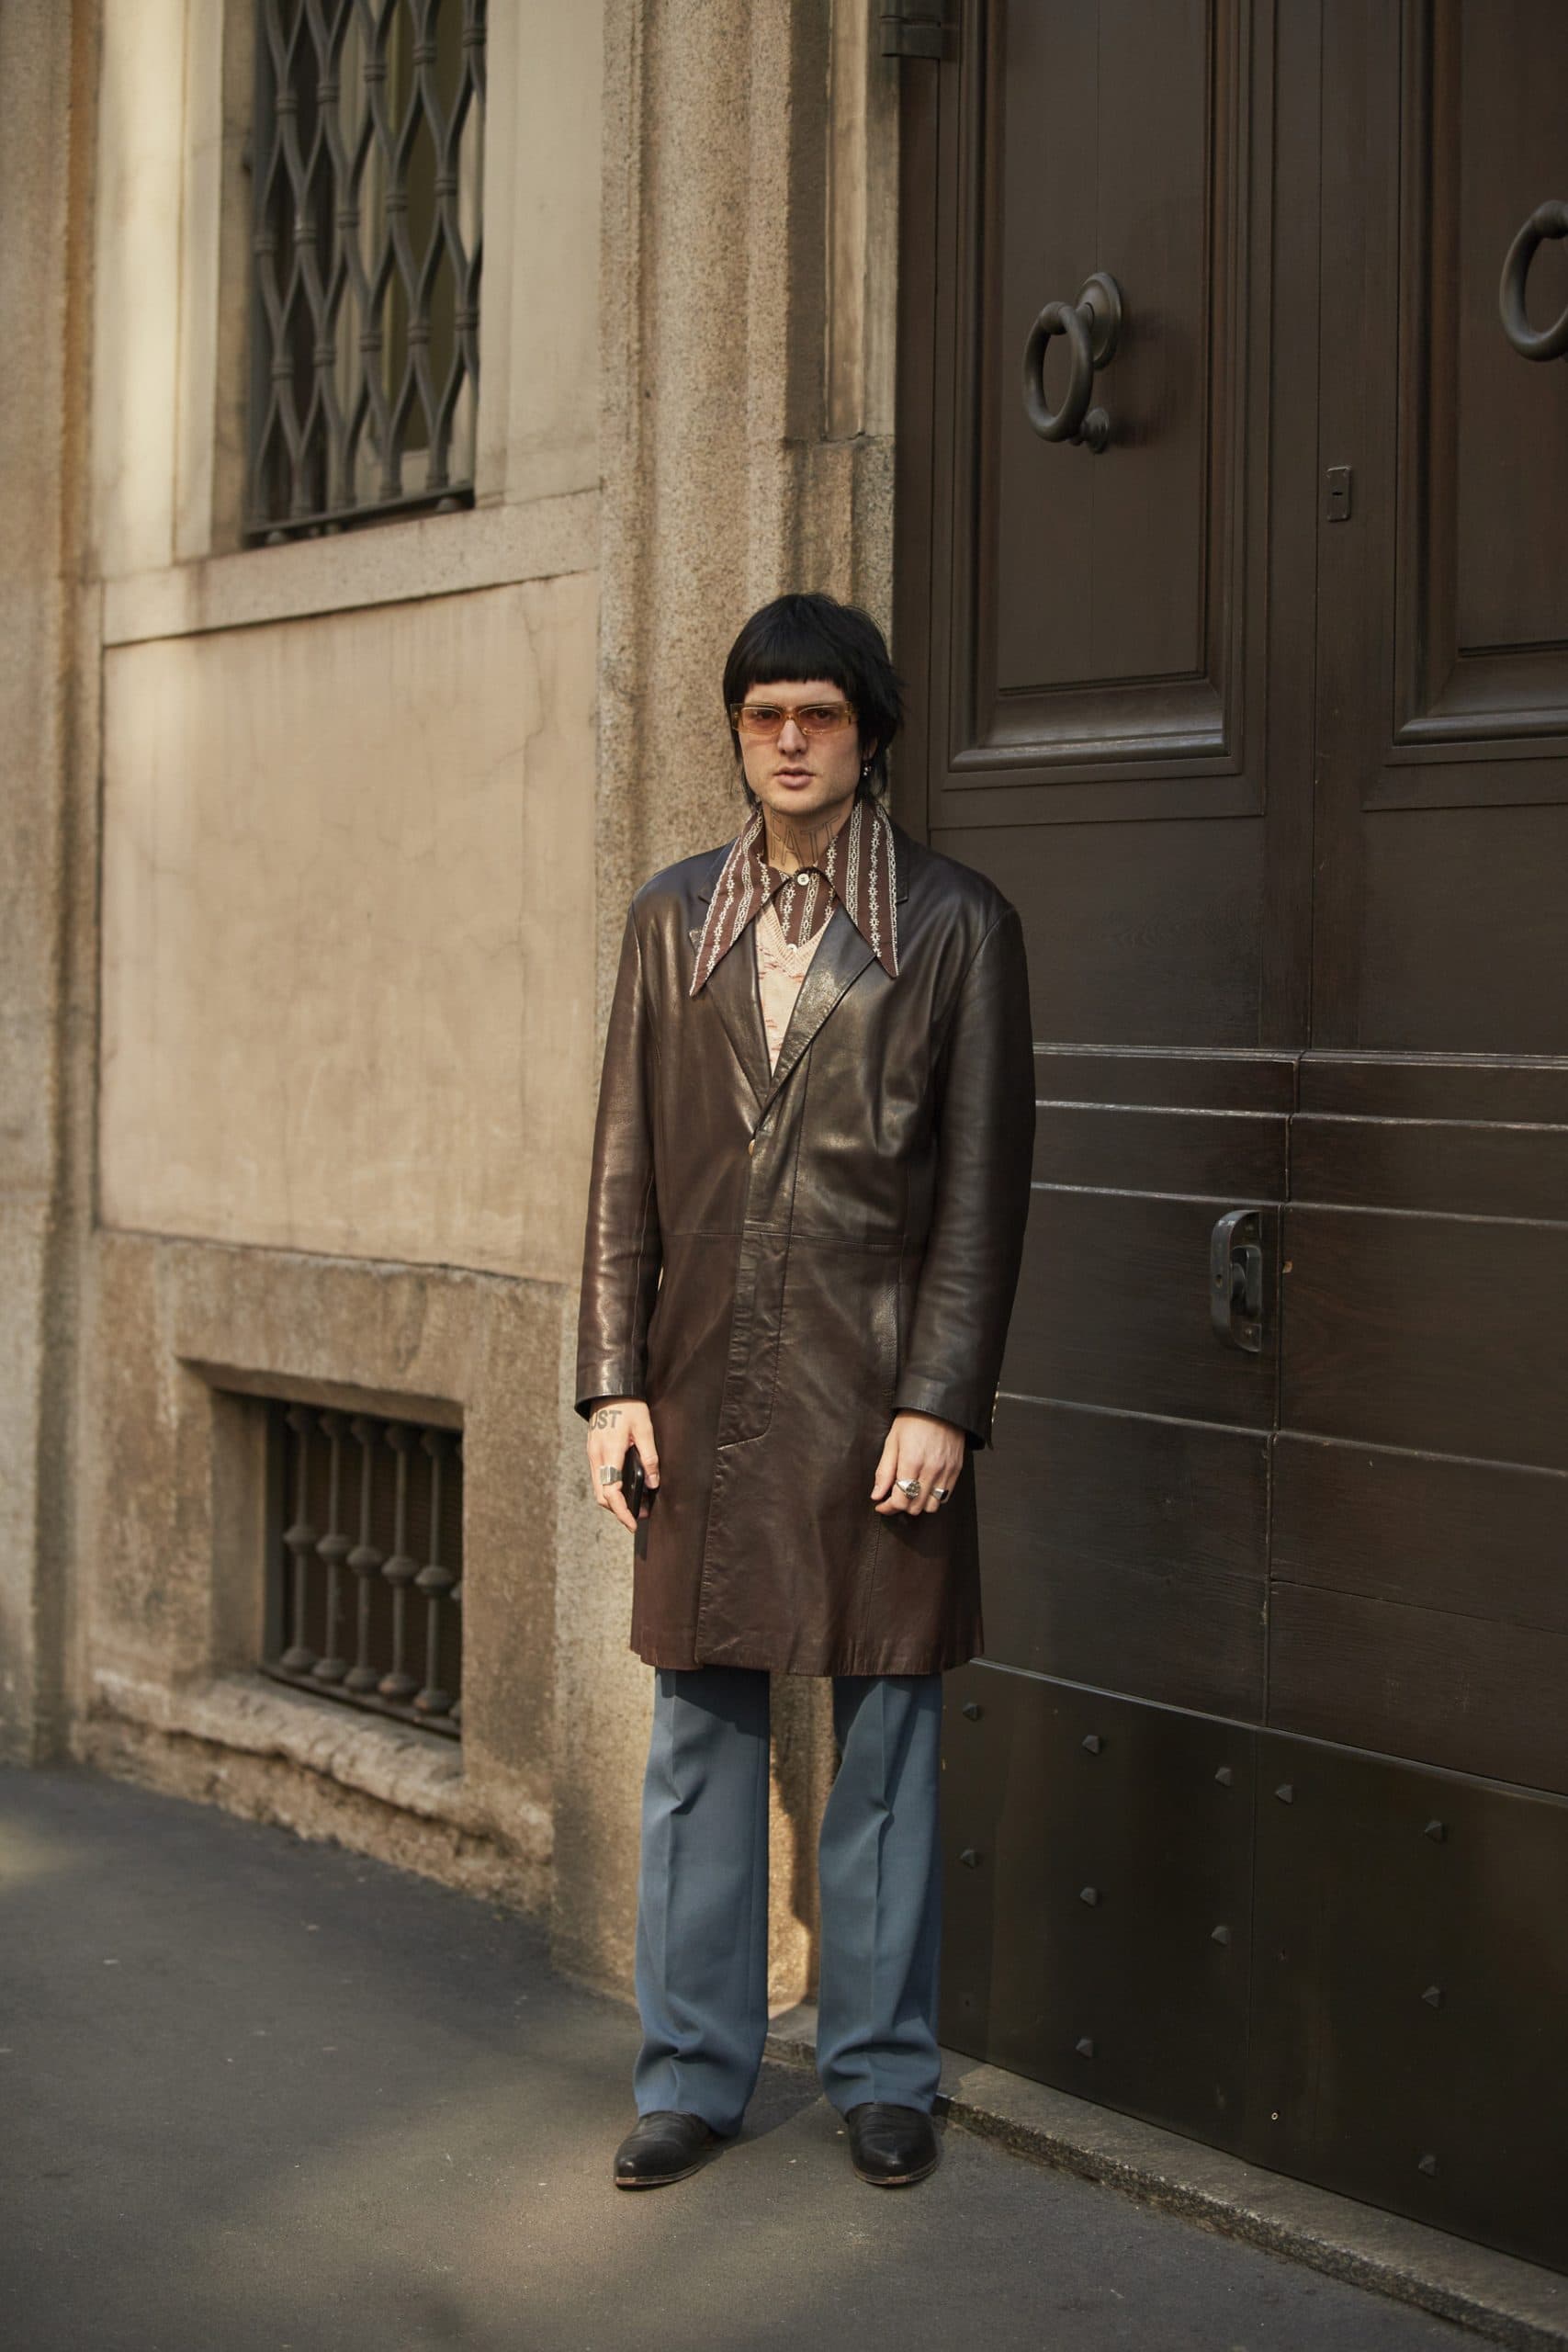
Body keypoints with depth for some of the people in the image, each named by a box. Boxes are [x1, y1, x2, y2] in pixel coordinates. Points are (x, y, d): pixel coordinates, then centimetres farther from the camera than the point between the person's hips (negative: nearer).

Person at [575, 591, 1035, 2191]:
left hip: (878, 1391, -2)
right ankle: (693, 2074, 18)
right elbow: (624, 1165, 9)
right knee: (699, 1738, 7)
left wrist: (943, 1399, -9)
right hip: (707, 1387, 3)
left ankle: (882, 2073, 18)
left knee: (886, 1739, 5)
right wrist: (612, 1381, 2)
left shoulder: (957, 928, 1)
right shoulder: (673, 919, 9)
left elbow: (982, 1181, -2)